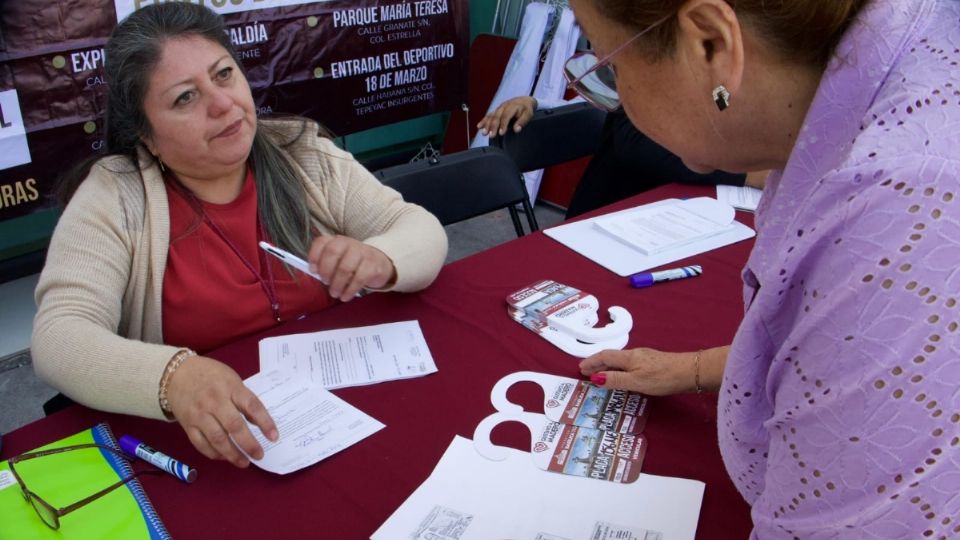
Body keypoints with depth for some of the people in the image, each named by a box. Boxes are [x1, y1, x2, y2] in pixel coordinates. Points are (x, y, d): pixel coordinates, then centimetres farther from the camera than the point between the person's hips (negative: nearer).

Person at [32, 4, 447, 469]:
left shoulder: (305, 155, 1)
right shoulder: (113, 199, -8)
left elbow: (422, 231, 2)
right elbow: (58, 339, -18)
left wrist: (379, 261, -23)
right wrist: (173, 377, -38)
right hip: (208, 445, -2)